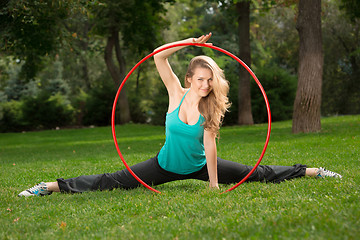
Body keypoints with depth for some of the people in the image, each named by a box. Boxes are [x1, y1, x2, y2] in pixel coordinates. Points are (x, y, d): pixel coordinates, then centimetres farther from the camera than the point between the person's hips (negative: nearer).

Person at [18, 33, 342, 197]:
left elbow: (209, 147, -15)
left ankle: (313, 171, 17)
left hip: (199, 165, 0)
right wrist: (190, 42, -29)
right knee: (109, 182, -8)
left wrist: (214, 186, -18)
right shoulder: (177, 94, -15)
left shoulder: (211, 108, -15)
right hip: (167, 165, 0)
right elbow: (159, 57, -24)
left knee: (259, 174, 3)